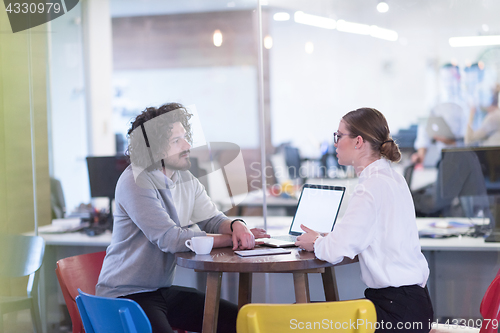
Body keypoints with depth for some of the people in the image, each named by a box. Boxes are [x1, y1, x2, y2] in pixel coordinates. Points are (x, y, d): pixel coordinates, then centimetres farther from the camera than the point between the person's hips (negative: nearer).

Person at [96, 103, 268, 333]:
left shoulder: (185, 178, 8)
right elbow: (171, 239, -24)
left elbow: (212, 220, 8)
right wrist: (232, 239, -19)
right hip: (126, 295, -8)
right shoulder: (135, 182, -19)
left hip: (164, 289, 8)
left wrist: (237, 226, -17)